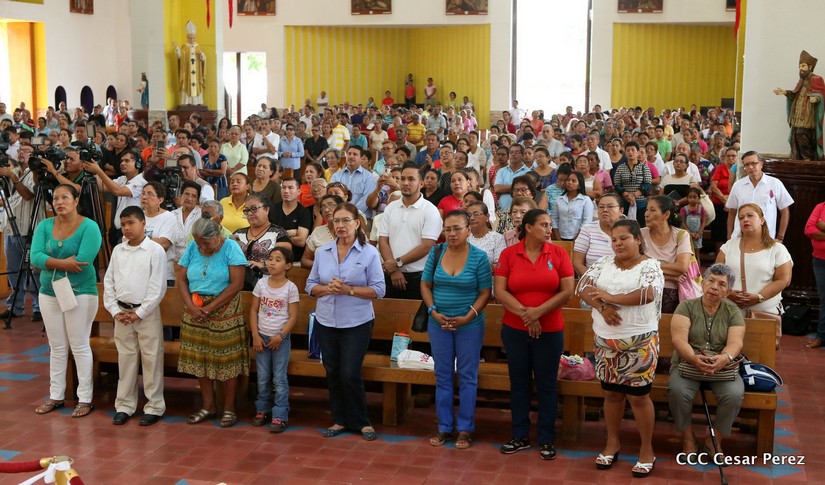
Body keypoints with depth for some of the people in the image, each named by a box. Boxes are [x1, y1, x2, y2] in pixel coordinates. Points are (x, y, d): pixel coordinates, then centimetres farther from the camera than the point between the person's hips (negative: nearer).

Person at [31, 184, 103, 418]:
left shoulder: (89, 227, -11)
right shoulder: (44, 226, 3)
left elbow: (83, 262, -21)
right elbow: (35, 257, -10)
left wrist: (51, 262, -11)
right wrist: (63, 262, -24)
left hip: (80, 293, -5)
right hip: (49, 293, 5)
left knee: (79, 346, 1)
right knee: (56, 348, 13)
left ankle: (85, 398, 10)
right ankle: (55, 396, 23)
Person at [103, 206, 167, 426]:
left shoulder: (155, 250, -7)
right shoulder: (118, 250, 8)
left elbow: (158, 287, -10)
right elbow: (108, 282, 9)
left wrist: (139, 313, -12)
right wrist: (115, 311, -2)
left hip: (147, 313, -4)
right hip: (122, 312, 4)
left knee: (151, 359, 1)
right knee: (125, 359, 11)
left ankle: (154, 407, 10)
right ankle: (124, 405, 19)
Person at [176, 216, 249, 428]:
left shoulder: (231, 248, -9)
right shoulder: (192, 249, 4)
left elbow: (237, 284, -15)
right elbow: (181, 280, 3)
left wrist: (210, 308, -16)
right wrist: (192, 307, -13)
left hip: (224, 310, -4)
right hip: (195, 310, 4)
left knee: (227, 360, -1)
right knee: (200, 359, 8)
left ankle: (229, 408, 11)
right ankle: (208, 406, 20)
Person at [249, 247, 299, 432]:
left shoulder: (291, 288, -7)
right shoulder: (261, 284, 1)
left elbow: (293, 316, -7)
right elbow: (253, 311, 3)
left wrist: (280, 336, -14)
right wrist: (255, 336, -4)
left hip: (281, 339, -3)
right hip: (262, 337, 3)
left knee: (279, 379, 0)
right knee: (262, 378, 10)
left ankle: (280, 416, 5)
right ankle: (262, 410, 24)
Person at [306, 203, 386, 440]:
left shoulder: (369, 253, -6)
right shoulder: (322, 252, 6)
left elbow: (378, 289, -8)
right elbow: (311, 285, 8)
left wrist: (348, 290, -19)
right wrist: (328, 289, -13)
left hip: (356, 323, -4)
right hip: (326, 322, 4)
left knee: (350, 374, -4)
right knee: (332, 373, 10)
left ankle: (361, 422, 14)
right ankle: (339, 420, 25)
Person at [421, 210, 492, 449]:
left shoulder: (479, 257, -8)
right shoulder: (436, 253, 0)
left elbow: (485, 292, -8)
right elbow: (425, 285, 5)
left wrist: (468, 317, -18)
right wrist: (434, 312, -9)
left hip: (470, 324, -3)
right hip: (439, 323, 3)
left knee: (467, 376, 6)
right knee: (442, 374, 11)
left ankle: (465, 427, 18)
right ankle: (444, 425, 23)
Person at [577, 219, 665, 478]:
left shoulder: (649, 265, -8)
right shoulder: (604, 263, 6)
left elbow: (648, 293, -26)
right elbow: (583, 286, -2)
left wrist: (611, 297, -19)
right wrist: (602, 307, -19)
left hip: (639, 343, -5)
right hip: (605, 341, 5)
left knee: (639, 396, 3)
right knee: (611, 393, 15)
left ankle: (647, 450, 17)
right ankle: (612, 443, 31)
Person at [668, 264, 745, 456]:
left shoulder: (733, 311, 8)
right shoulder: (686, 307, 2)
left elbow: (735, 342, -7)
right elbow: (679, 339, -12)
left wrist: (725, 358, -31)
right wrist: (693, 358, -32)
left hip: (722, 366, 1)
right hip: (688, 363, -1)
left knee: (735, 394, -29)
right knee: (678, 390, -32)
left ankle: (713, 442, -6)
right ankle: (688, 440, -8)